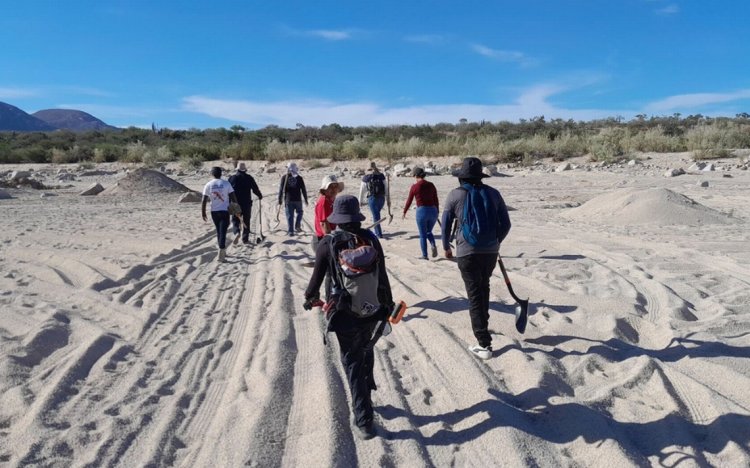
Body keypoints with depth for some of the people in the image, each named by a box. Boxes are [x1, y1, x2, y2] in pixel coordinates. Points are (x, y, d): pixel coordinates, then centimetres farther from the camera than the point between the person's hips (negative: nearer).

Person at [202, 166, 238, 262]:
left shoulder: (208, 185, -1)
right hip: (224, 211, -2)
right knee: (222, 231, -4)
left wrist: (203, 213, 4)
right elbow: (233, 197, -6)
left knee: (218, 231, 17)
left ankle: (222, 251, 27)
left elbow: (204, 201, -3)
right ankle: (221, 253, -14)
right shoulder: (226, 184, -5)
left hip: (214, 211, 2)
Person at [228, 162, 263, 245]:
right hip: (247, 203, 0)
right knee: (246, 221, 10)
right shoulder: (249, 178, -2)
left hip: (235, 203, 0)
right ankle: (245, 239, 11)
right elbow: (255, 189, 0)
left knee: (235, 220, 11)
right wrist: (260, 196, 19)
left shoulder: (232, 178, 0)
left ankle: (236, 232, -16)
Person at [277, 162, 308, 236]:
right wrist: (306, 199, 11)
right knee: (299, 212, 22)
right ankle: (297, 226, 9)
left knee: (290, 216, 3)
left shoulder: (284, 177, -3)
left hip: (288, 200, 0)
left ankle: (290, 231, 2)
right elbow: (303, 189, 1)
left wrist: (280, 200, 6)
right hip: (297, 199, 0)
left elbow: (281, 189, -1)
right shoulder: (299, 178, -3)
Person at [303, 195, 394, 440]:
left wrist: (309, 298, 17)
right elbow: (382, 276, -1)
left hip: (345, 312, -3)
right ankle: (366, 395, 46)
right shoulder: (370, 239, -4)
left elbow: (317, 276, -5)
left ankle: (364, 422, 7)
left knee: (353, 364, 6)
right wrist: (388, 304, 12)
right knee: (366, 351, 27)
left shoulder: (327, 243, -12)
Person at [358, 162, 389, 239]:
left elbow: (362, 190, 7)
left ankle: (379, 234, 4)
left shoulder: (366, 178, 0)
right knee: (377, 215, 22)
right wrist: (388, 200, 6)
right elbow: (387, 188, 1)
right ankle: (377, 232, 29)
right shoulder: (382, 176, 3)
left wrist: (361, 201, 19)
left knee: (376, 216, 5)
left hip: (372, 198, -3)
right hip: (381, 198, 3)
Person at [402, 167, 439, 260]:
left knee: (423, 235, 9)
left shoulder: (414, 187, -4)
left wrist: (404, 212, 15)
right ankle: (433, 245, -4)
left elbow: (409, 201, 2)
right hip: (433, 211, 4)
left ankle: (424, 255, 11)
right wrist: (437, 212, 21)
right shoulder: (431, 185, 5)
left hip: (421, 211, -4)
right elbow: (436, 200, 9)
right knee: (429, 232, 23)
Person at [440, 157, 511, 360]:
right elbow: (505, 224, 6)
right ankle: (482, 323, 42)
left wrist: (446, 247, 17)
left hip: (467, 253, -3)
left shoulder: (455, 195, -5)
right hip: (490, 251, 3)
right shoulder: (493, 193, 3)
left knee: (475, 295, 1)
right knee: (484, 288, 25)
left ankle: (484, 344, 0)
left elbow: (446, 225, 1)